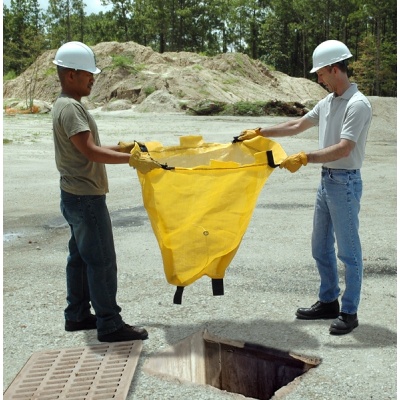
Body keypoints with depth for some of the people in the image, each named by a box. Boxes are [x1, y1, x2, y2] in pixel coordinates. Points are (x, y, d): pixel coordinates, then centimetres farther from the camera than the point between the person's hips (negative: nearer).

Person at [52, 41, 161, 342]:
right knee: (102, 261, -5)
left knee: (80, 257, 16)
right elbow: (90, 152, -27)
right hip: (86, 198, -10)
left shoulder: (68, 105, 14)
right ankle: (109, 325, 3)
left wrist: (119, 148, 11)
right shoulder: (71, 108, -18)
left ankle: (77, 315, 26)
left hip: (77, 196, 10)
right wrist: (131, 159, -27)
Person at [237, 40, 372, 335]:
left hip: (345, 183, -9)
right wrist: (259, 132, 17)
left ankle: (350, 312, 14)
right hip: (326, 180, 9)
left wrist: (305, 159, -29)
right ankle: (328, 302, 29)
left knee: (348, 251, 1)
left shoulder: (358, 105, -16)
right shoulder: (328, 102, 11)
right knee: (321, 247, 15)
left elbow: (343, 149, -24)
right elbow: (297, 126, 19)